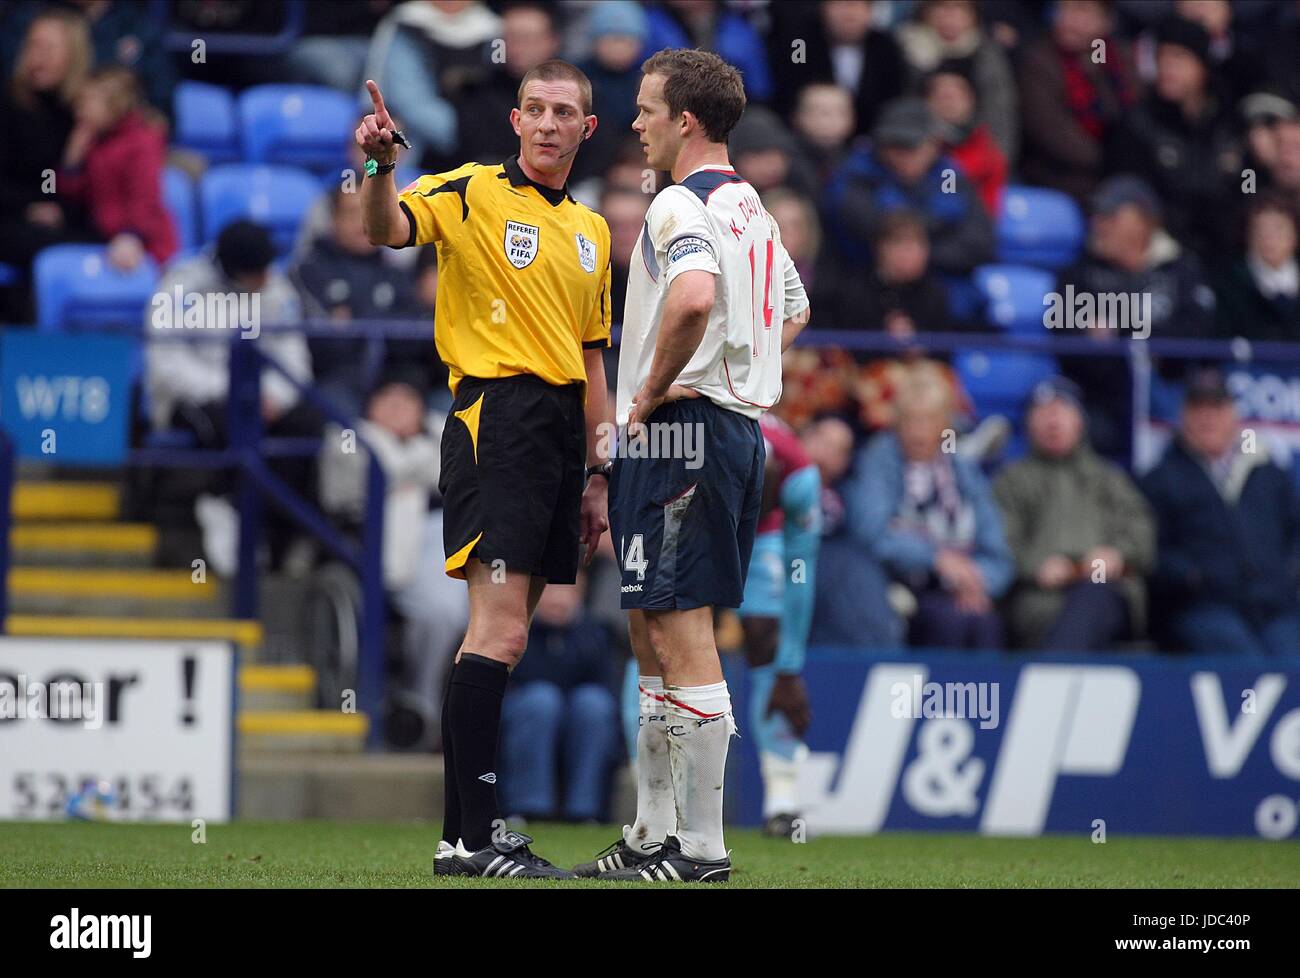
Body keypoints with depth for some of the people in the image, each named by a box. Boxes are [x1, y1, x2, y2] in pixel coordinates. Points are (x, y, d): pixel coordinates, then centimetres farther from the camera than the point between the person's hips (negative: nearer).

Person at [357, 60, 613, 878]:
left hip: (561, 433, 7)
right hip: (496, 419, -7)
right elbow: (387, 228, -21)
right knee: (501, 632, -15)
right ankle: (471, 838, -16)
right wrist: (380, 166, -41)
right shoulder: (473, 194, -2)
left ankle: (472, 826, 12)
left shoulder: (592, 231, 18)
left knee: (505, 636, 8)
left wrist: (596, 476, 20)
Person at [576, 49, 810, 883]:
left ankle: (702, 848, -9)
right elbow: (794, 312, 32)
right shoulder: (753, 210, 17)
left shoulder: (683, 205, -13)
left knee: (683, 638, -8)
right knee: (654, 633, 15)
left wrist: (656, 388, -19)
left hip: (679, 433, -10)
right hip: (742, 428, 10)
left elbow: (694, 297, -33)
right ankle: (654, 835, 19)